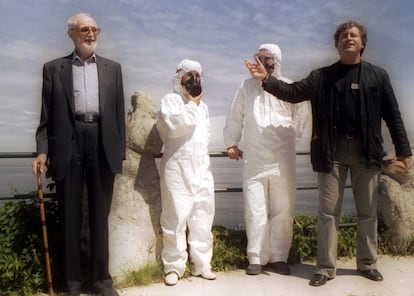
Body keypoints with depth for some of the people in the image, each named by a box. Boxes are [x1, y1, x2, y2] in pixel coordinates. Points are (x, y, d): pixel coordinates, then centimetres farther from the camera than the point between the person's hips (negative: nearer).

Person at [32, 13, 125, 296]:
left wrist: (120, 151, 5)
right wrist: (43, 150, -5)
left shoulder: (112, 68, 14)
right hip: (68, 143, -1)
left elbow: (119, 112, 10)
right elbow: (47, 114, 5)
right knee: (70, 216, 7)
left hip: (102, 143, 1)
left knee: (100, 215, 8)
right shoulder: (54, 68, 9)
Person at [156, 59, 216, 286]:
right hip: (177, 168, -6)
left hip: (202, 169, 6)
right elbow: (173, 126, -19)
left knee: (203, 218, 7)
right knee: (175, 218, -5)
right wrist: (192, 104, -10)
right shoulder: (170, 100, -2)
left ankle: (202, 264, 16)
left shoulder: (203, 106, 19)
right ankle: (174, 266, 6)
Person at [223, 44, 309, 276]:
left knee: (283, 211, 4)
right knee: (255, 211, 1)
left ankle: (279, 257, 15)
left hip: (282, 160, 0)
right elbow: (235, 116, 14)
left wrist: (291, 137, 10)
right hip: (254, 160, 0)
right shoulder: (247, 86, 8)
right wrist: (232, 143, 14)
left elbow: (302, 116, 12)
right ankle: (257, 258, 10)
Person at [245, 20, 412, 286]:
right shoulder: (322, 76, 8)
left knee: (368, 211, 10)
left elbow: (392, 114, 6)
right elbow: (293, 93, 0)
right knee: (328, 211, 2)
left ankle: (368, 263, 25)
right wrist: (267, 79, -14)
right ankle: (326, 267, 11)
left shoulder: (377, 75, 7)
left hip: (366, 149, 1)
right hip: (332, 149, 0)